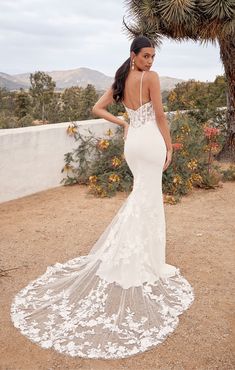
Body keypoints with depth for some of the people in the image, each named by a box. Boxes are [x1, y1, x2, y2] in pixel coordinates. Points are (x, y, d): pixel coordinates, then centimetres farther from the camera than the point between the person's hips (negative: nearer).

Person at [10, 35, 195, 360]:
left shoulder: (120, 81, 12)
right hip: (150, 140, -7)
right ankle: (144, 265, 7)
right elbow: (160, 116, -11)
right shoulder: (151, 77, -9)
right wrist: (170, 147, -2)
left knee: (142, 194, 21)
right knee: (148, 201, -2)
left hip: (132, 141, 7)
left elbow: (97, 108, 13)